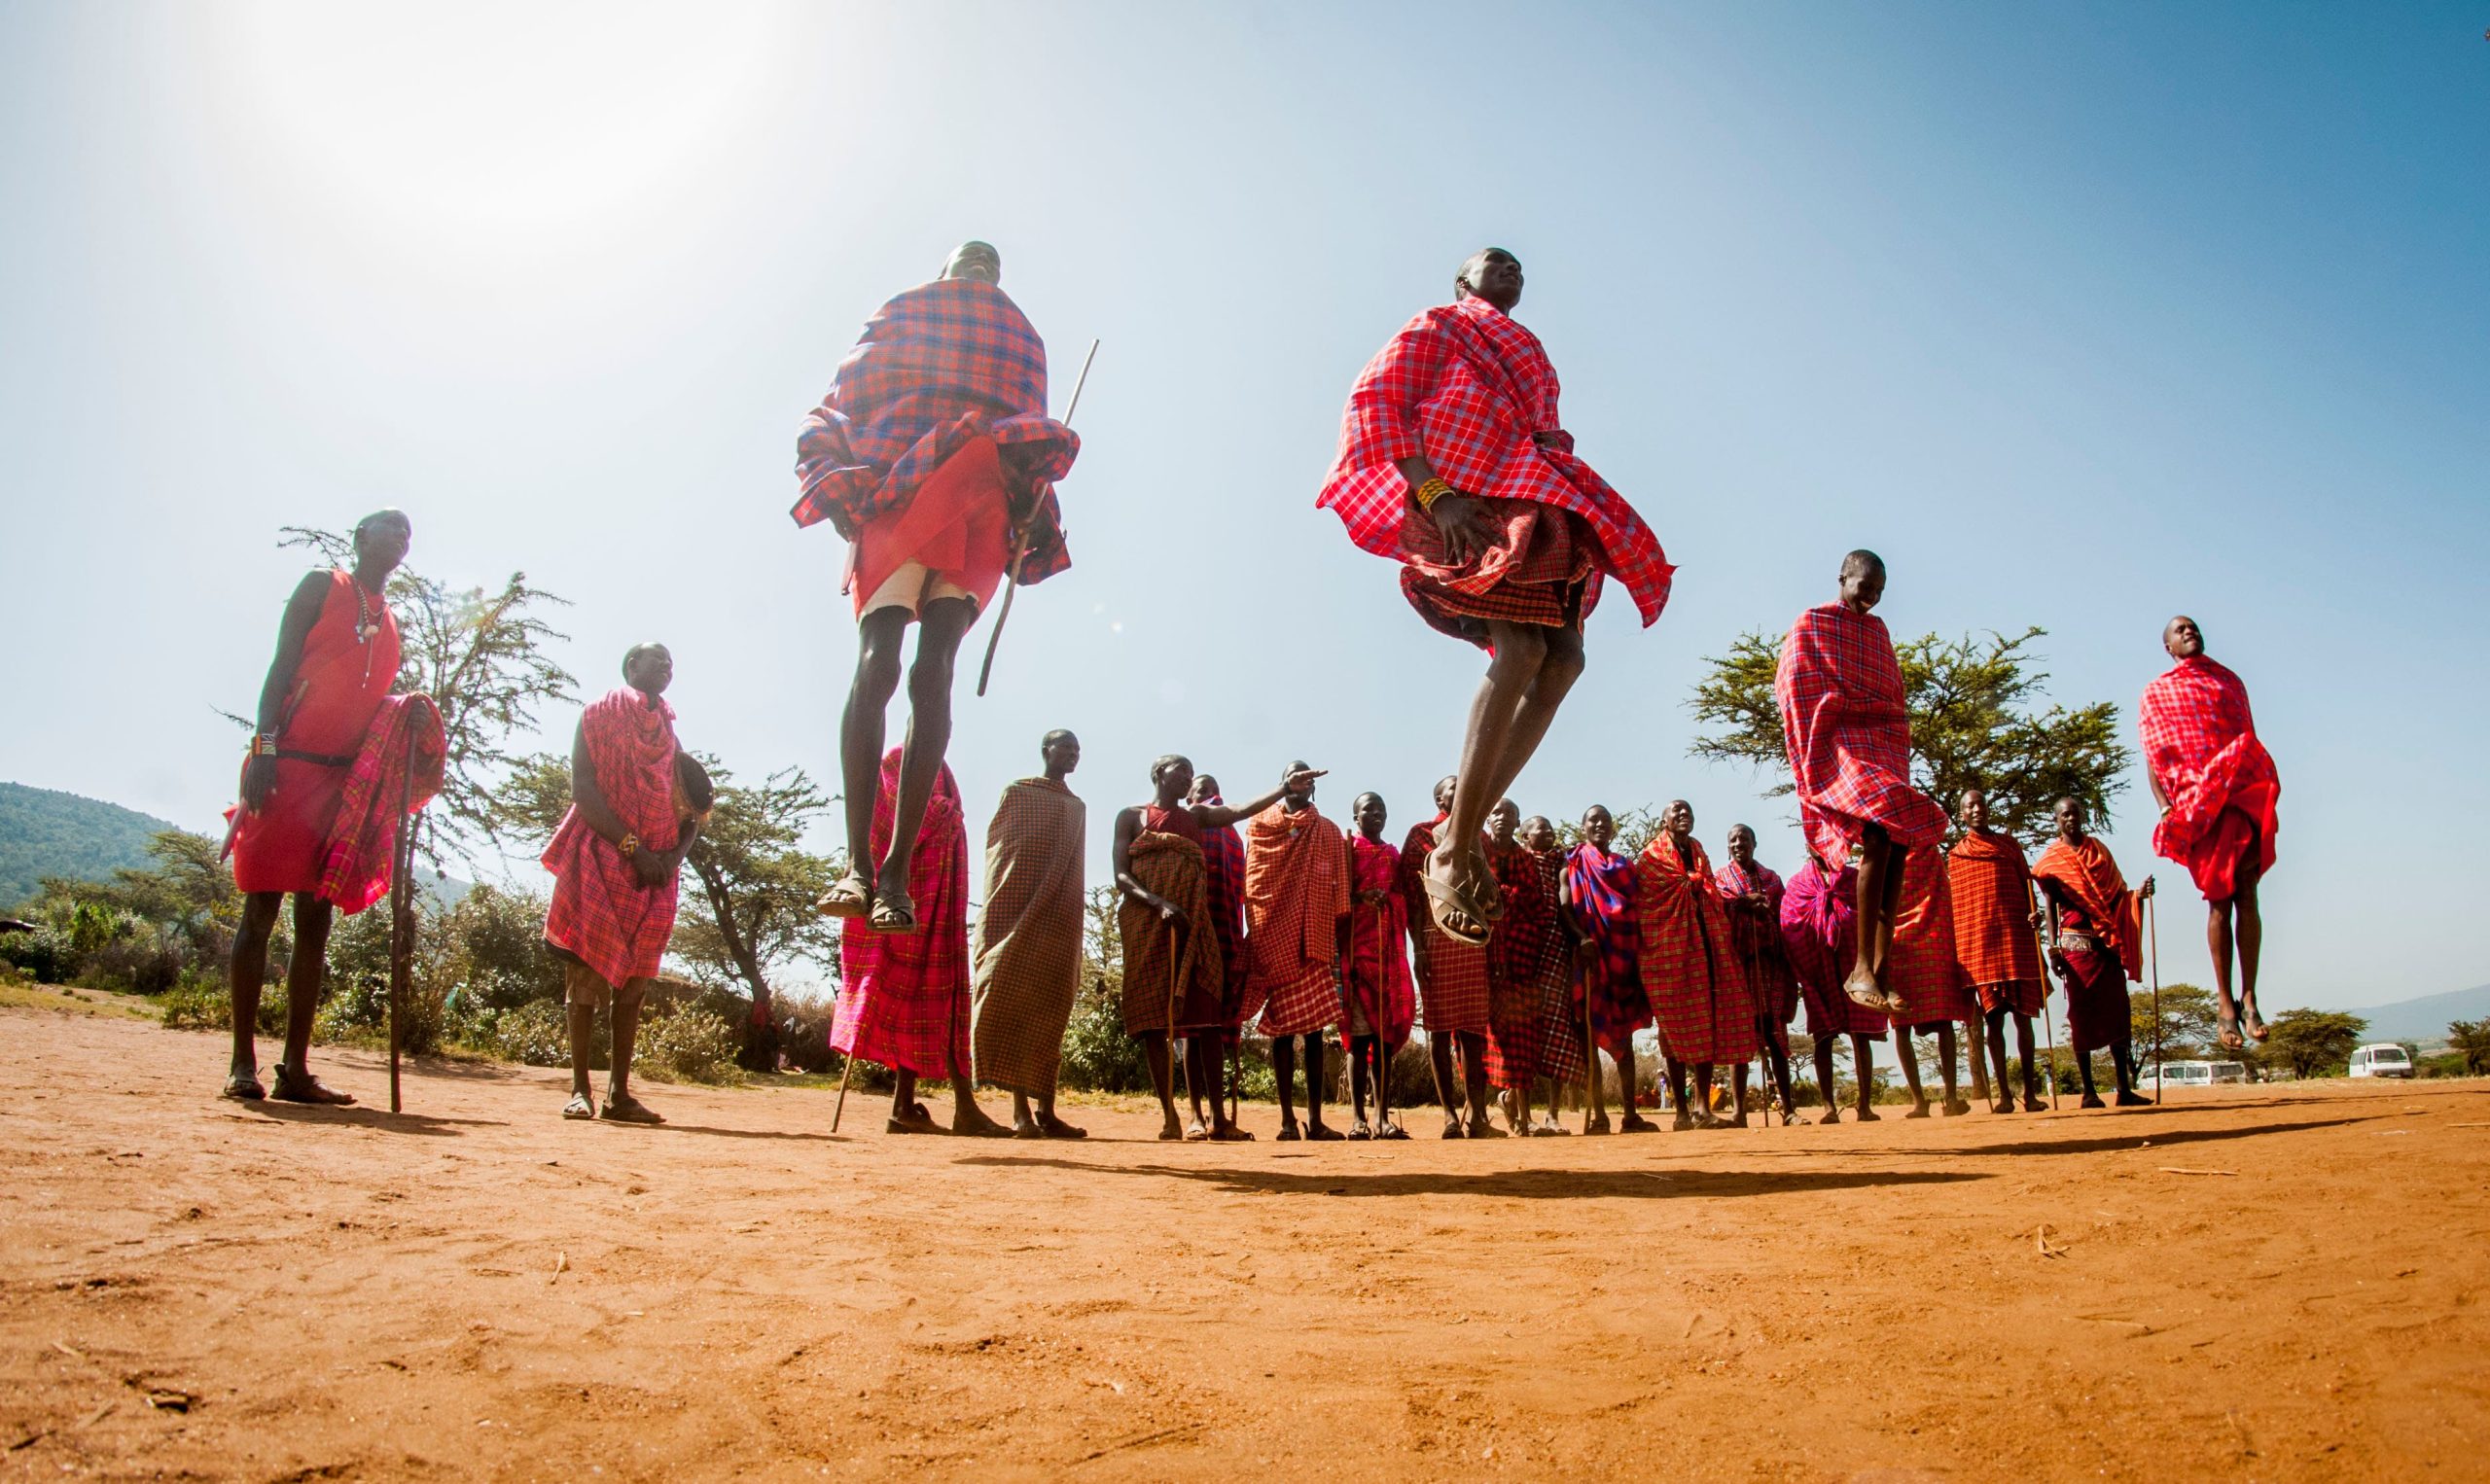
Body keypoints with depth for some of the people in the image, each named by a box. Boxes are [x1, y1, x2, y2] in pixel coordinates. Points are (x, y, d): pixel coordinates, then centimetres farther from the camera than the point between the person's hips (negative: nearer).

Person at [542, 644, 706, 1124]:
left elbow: (694, 810, 17)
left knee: (635, 978, 2)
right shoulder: (599, 715, 7)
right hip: (600, 858, -4)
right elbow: (582, 787, -6)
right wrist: (631, 846, -15)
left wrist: (675, 855, -4)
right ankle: (580, 1090, -3)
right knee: (589, 972, -6)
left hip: (656, 867, 4)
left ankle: (619, 1092, 3)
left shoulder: (671, 734, 20)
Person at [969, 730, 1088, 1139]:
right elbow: (995, 846, 2)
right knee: (1012, 1006, -9)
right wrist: (994, 916, -8)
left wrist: (1077, 912, 6)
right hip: (1016, 914, -4)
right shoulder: (1018, 792, 9)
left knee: (1049, 1013, -1)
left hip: (1060, 921, 4)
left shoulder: (1077, 807, 22)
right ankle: (1021, 1109, -11)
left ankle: (1045, 1111, -2)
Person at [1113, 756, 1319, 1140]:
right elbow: (1121, 876, -1)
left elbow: (1240, 810, 4)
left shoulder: (1195, 816, 21)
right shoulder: (1132, 816, 10)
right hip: (1146, 920, -3)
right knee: (1153, 1019, -7)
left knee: (1204, 1018, -4)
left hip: (1192, 921, 3)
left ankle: (1216, 1116, -4)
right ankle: (1170, 1117, -7)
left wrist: (1284, 789, -9)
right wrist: (1160, 904, -17)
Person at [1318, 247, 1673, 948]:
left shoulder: (1529, 357, 36)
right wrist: (1433, 493, -15)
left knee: (1563, 659, -12)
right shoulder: (1437, 326, 15)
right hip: (1465, 497, -7)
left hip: (1532, 508, 7)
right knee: (1519, 650, -25)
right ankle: (1451, 854, -25)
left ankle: (1467, 831, -10)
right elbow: (1374, 400, -1)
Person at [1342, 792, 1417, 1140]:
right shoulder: (1345, 849, 6)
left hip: (1390, 950, 5)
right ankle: (1358, 1118, -5)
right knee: (1359, 1033, -7)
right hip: (1356, 947, -4)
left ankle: (1382, 1117, 5)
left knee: (1387, 1032, 2)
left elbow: (1404, 905, 18)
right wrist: (1360, 898, -17)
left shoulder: (1394, 856, 20)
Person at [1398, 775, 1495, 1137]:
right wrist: (1418, 946, -11)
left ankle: (1477, 1115, -2)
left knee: (1474, 1026, -1)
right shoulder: (1420, 835, 6)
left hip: (1475, 941, 4)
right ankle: (1450, 1114, 1)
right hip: (1437, 940, -4)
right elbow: (1410, 894, -1)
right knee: (1439, 1026, -2)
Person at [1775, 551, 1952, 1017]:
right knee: (1879, 833, -26)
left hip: (1886, 745, 7)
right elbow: (1796, 693, -4)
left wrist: (1900, 747, 11)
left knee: (1897, 845, -7)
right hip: (1841, 742, -7)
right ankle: (1860, 968, -25)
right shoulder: (1811, 624, 3)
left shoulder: (1877, 629, 21)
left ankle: (1879, 970, -5)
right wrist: (1815, 762, -11)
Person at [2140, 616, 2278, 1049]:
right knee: (2219, 899, -6)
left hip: (2244, 795, 2)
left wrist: (2265, 792, 4)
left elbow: (2252, 744, 18)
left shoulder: (2230, 682, 21)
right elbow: (2153, 759, 5)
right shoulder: (2156, 693, 13)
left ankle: (2248, 997, -5)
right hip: (2195, 804, -2)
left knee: (2247, 895, -6)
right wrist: (2165, 807, -9)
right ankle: (2225, 1002, -3)